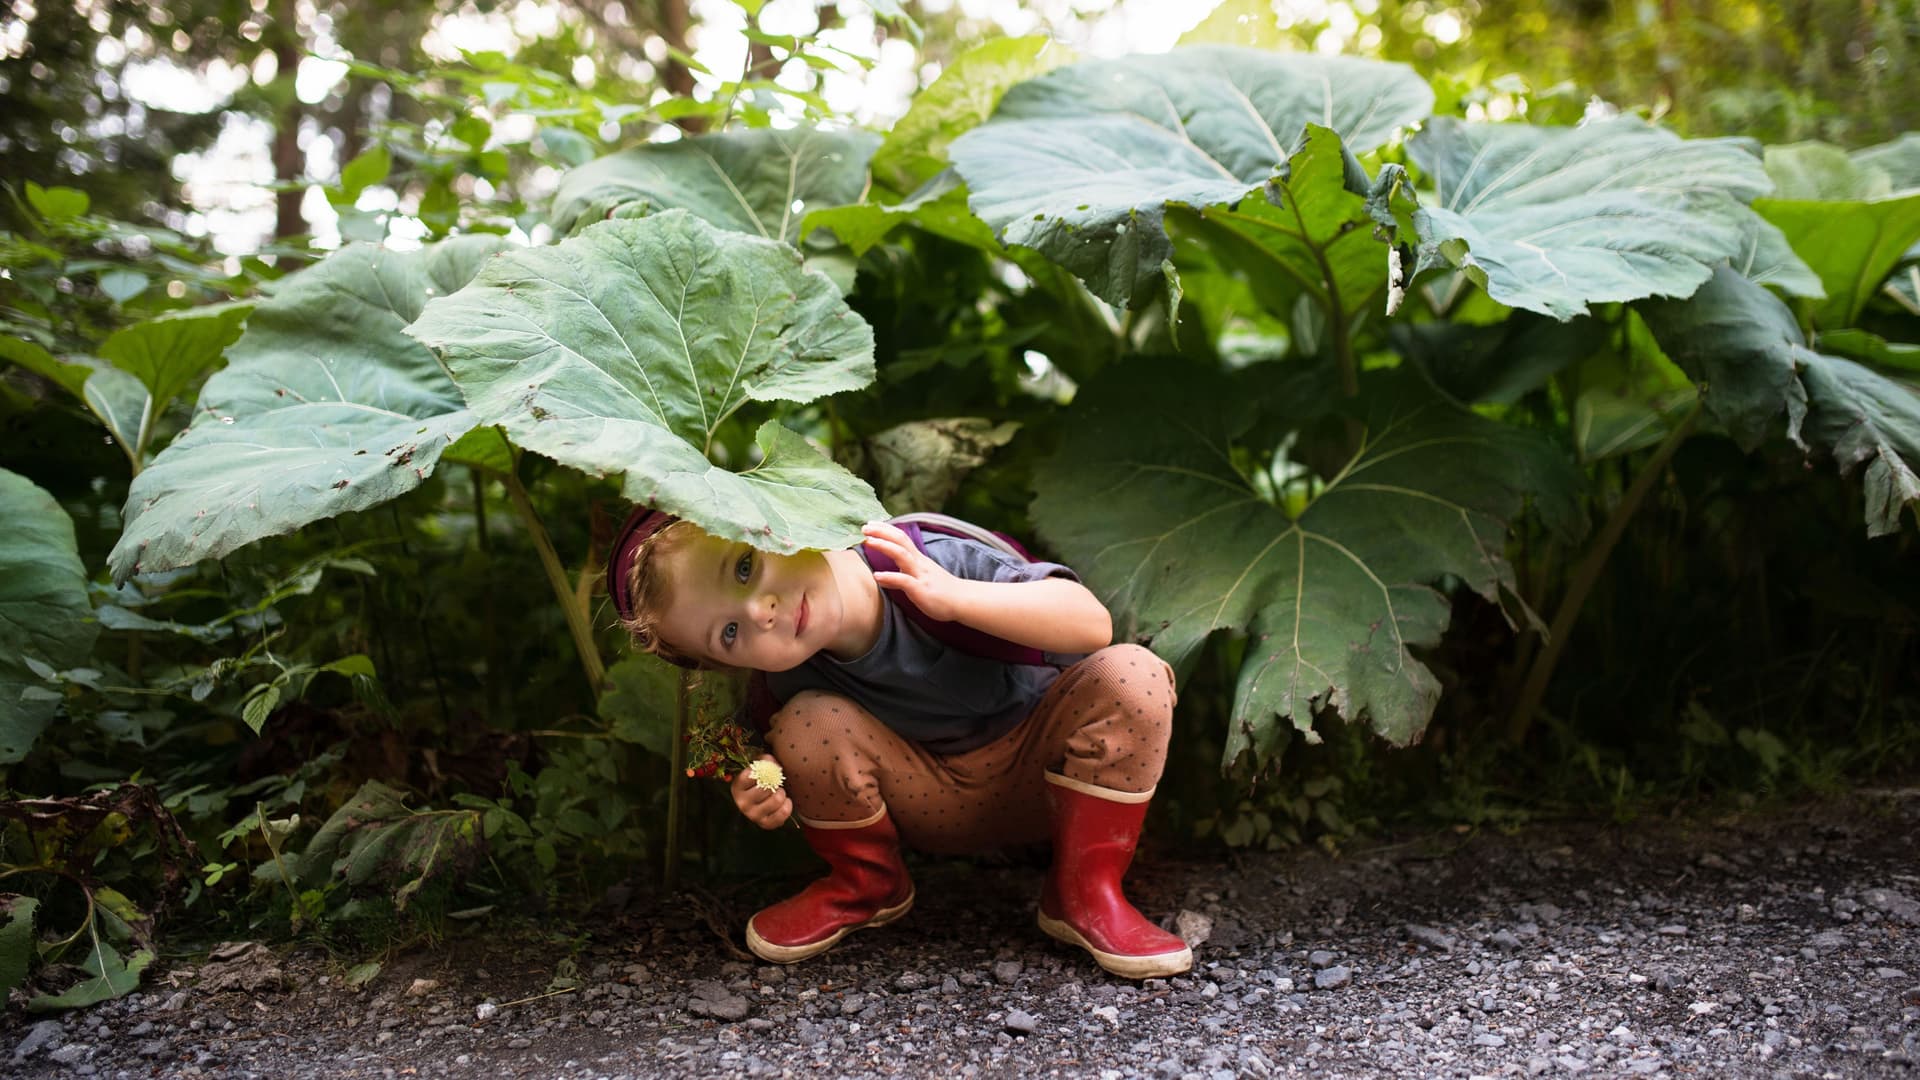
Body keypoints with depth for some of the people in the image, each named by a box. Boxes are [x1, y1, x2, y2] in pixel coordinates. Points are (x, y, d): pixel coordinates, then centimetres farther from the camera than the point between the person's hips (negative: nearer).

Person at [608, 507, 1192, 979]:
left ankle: (1086, 891, -12)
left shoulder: (929, 561, -30)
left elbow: (1093, 623, -32)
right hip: (935, 806, 1)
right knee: (805, 724, -27)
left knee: (1132, 674, -29)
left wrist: (954, 598, -45)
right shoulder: (796, 676, -21)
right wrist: (765, 798, -28)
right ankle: (866, 884, 4)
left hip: (1038, 768, 0)